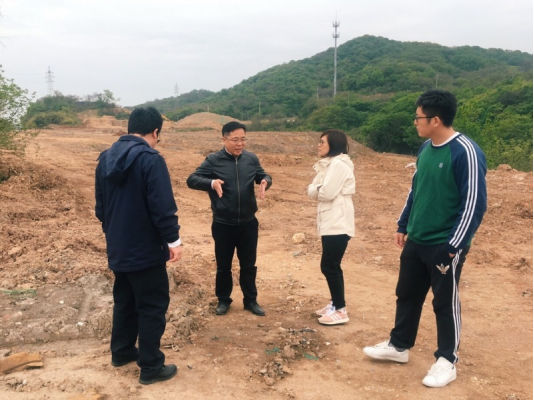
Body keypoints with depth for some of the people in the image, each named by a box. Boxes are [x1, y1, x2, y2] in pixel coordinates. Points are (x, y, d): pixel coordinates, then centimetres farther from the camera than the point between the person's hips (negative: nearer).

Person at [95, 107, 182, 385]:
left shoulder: (106, 158, 6)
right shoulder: (150, 159, -18)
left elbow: (100, 206, 14)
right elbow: (163, 207, -23)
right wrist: (173, 240, -13)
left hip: (117, 248, 8)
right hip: (145, 250, -8)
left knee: (124, 301, 22)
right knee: (152, 307, 4)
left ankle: (122, 352, 36)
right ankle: (151, 367, 13)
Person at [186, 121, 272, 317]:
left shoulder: (251, 159, 1)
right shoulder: (213, 160, -9)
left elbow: (264, 176, 11)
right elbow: (192, 180, -11)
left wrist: (265, 181, -15)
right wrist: (211, 183, -31)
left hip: (248, 223, 3)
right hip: (223, 224, -2)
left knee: (249, 264, 14)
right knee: (223, 265, 11)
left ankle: (250, 300, 30)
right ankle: (223, 300, 29)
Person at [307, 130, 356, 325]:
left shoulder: (339, 164, -14)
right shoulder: (327, 164, 17)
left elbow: (327, 193, -21)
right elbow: (312, 190, 12)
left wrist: (316, 190, -2)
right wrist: (318, 190, -9)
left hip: (338, 224, -10)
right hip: (329, 223, 10)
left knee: (329, 266, -5)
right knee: (331, 266, 15)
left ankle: (340, 310, 5)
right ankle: (335, 304, 26)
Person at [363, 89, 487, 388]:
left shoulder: (465, 152, -19)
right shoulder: (426, 148, 5)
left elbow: (475, 203, -19)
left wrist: (453, 247, -19)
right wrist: (404, 225, 17)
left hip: (444, 246, -7)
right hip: (416, 241, 8)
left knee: (446, 303, 8)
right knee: (407, 295, 17)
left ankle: (447, 361, 26)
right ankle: (399, 346, 35)